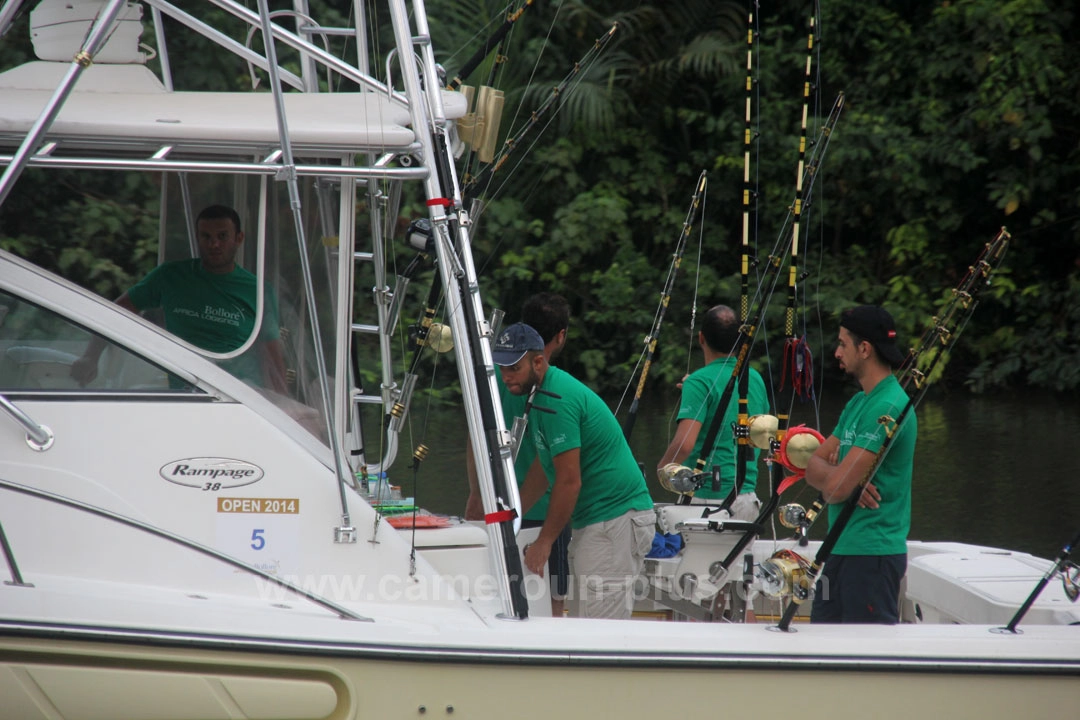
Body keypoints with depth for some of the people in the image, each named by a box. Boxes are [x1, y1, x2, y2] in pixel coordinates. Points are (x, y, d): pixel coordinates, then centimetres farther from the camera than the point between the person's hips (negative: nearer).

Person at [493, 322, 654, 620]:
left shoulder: (558, 400, -18)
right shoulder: (540, 393, 15)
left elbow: (569, 481, -20)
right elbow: (543, 467, 25)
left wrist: (544, 541, -14)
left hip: (615, 523, -11)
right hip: (594, 521, 11)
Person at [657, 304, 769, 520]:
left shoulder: (700, 382, -12)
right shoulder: (755, 378, 10)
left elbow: (684, 444, -23)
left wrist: (662, 467, -1)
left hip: (710, 496, -7)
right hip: (748, 494, 7)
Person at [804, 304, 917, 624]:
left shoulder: (889, 408, -17)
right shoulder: (859, 402, 16)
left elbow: (836, 486, -21)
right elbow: (814, 466, 14)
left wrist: (824, 471, 2)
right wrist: (836, 473, -8)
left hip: (872, 553, -10)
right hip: (843, 547, 10)